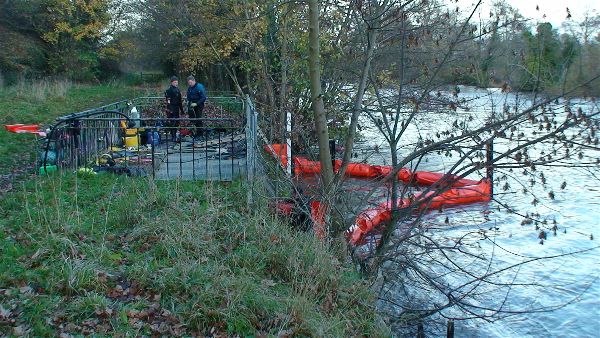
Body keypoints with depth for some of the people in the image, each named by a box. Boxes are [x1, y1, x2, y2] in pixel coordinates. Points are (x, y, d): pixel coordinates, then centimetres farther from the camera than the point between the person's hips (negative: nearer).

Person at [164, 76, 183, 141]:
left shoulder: (178, 89, 15)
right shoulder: (169, 90, -10)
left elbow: (180, 100, 21)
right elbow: (168, 101, -17)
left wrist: (181, 109, 21)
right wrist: (169, 109, -23)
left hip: (177, 109, 8)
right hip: (171, 109, -8)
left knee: (177, 122, 12)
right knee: (171, 123, -7)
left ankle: (175, 135, 23)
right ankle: (173, 136, -3)